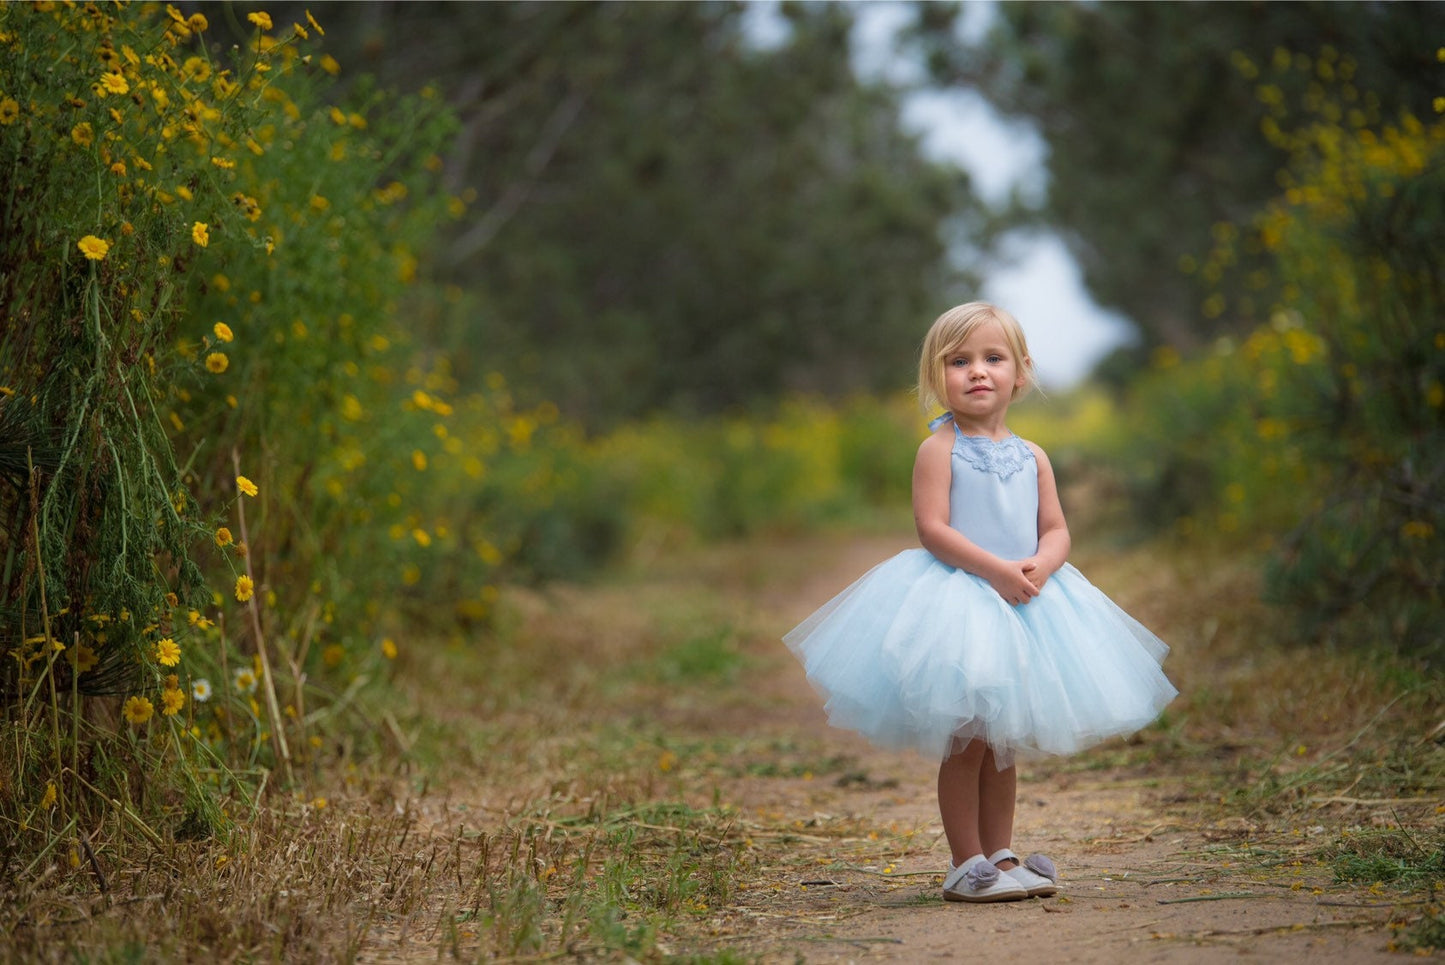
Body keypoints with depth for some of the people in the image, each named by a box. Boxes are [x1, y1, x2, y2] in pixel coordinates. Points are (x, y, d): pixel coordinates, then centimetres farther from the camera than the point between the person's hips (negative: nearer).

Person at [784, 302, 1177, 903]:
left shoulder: (1031, 458, 10)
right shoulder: (939, 449, -6)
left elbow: (1056, 531, 7)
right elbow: (932, 527, -15)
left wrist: (1040, 565, -16)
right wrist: (995, 569, -23)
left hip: (1023, 606, 6)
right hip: (956, 605, -6)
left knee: (1005, 744, 13)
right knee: (966, 741, -3)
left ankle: (1000, 855, 23)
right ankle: (966, 865, 4)